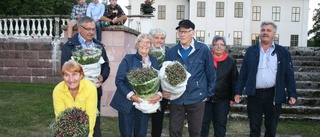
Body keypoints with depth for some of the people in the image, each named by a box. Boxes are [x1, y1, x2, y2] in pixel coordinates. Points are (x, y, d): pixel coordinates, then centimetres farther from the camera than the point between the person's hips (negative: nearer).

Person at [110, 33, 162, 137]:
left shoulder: (154, 61, 7)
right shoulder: (128, 59, -3)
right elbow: (119, 80, -9)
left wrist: (159, 94, -17)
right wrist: (131, 95, -20)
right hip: (127, 103, -3)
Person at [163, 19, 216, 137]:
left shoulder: (203, 49, -5)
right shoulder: (171, 52, 3)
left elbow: (211, 74, 1)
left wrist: (208, 94, 2)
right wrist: (165, 90, -6)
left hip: (196, 98, -2)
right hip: (176, 98, 2)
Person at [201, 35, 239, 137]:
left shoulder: (230, 62, 2)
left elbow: (234, 81, 4)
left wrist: (233, 98, 1)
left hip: (222, 100, 1)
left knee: (220, 124, 11)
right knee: (203, 124, 8)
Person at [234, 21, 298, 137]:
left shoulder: (282, 52, 4)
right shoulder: (251, 51, 6)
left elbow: (289, 75, 2)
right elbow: (243, 73, 5)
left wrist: (292, 94, -6)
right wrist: (238, 92, 0)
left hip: (274, 95, 0)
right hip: (254, 94, 1)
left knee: (271, 127, 12)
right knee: (254, 127, 10)